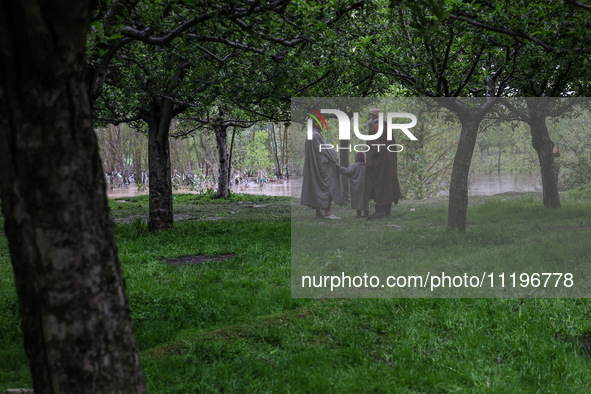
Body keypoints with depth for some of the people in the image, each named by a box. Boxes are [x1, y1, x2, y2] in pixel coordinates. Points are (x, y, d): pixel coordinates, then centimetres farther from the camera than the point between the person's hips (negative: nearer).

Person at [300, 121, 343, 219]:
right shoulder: (316, 135, -15)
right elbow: (324, 150, -15)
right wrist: (335, 163, -10)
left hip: (313, 168, 10)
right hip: (322, 166, -10)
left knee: (316, 188, 9)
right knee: (330, 188, -7)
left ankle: (318, 213, 10)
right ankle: (327, 212, -10)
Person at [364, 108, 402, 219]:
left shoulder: (375, 127, -10)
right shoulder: (385, 127, 19)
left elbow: (375, 145, -19)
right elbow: (392, 144, 19)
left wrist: (370, 162, -21)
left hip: (379, 160, -10)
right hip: (389, 161, 10)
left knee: (377, 184, -11)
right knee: (387, 183, 9)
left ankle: (380, 209, -18)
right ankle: (387, 209, 11)